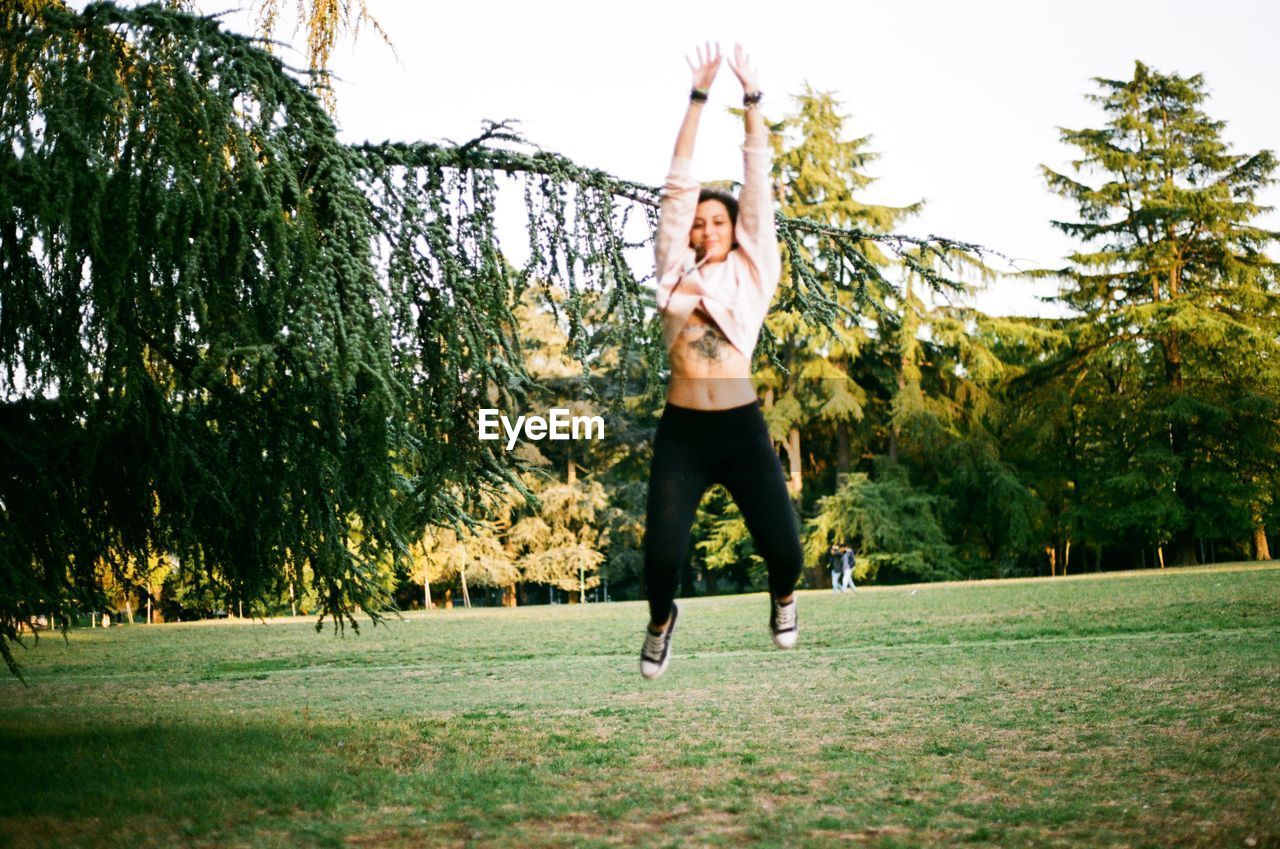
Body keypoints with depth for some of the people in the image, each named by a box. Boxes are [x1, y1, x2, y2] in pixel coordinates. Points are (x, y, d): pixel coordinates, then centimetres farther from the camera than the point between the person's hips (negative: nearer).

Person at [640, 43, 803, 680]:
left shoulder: (752, 272, 9)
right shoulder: (673, 270, 11)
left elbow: (758, 181, 9)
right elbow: (677, 184, 9)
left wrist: (751, 99, 8)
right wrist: (698, 97, 7)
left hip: (741, 428, 0)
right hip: (681, 431, 0)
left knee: (783, 549, -8)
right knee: (662, 553, -11)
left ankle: (782, 599, 30)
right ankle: (662, 619, 25)